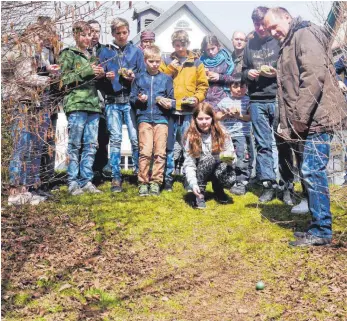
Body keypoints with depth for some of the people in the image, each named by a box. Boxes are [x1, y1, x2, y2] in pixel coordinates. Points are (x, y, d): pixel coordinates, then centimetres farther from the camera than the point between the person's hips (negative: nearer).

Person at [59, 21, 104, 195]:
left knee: (91, 145, 4)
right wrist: (87, 71, -11)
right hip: (76, 104, -6)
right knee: (74, 145, -4)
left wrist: (101, 75, 5)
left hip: (93, 104, 6)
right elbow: (64, 79, -6)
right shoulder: (68, 54, 4)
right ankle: (73, 183, 1)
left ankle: (86, 181, 10)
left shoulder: (92, 56, 22)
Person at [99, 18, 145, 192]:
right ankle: (116, 177, 5)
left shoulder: (136, 51, 10)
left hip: (131, 100, 0)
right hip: (112, 101, 1)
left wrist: (133, 78, -12)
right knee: (115, 139, -1)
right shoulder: (105, 52, 11)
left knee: (136, 138, -6)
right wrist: (106, 78, -11)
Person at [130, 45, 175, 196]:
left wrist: (169, 104, -11)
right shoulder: (139, 78, 11)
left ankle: (156, 182, 7)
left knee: (160, 152, -1)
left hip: (161, 118, 1)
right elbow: (132, 98, 12)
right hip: (144, 118, 0)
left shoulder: (166, 78, 10)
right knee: (145, 151, -7)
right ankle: (143, 182, 2)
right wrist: (139, 99, -8)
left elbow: (172, 99, 10)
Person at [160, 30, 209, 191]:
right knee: (168, 146, 0)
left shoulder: (196, 62, 12)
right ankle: (167, 178, 9)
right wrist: (170, 69, -6)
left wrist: (197, 98, -6)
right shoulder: (166, 61, 13)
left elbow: (203, 85, 10)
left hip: (188, 111, 0)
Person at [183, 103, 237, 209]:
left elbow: (232, 158, -7)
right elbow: (189, 164, -17)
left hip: (219, 169, 1)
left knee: (229, 180, -31)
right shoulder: (191, 137, -13)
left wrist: (229, 159, -32)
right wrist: (193, 183, -32)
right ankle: (200, 193, -16)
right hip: (200, 172, -1)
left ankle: (218, 189, 6)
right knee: (208, 158, -33)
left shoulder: (222, 133, -10)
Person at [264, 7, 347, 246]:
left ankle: (322, 231, -1)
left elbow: (314, 77, -20)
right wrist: (288, 123, 15)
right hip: (309, 118, 10)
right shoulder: (289, 45, 23)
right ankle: (318, 226, 19)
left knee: (312, 171, -9)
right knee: (311, 171, 11)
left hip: (317, 116, -10)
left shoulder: (305, 34, -7)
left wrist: (298, 119, -21)